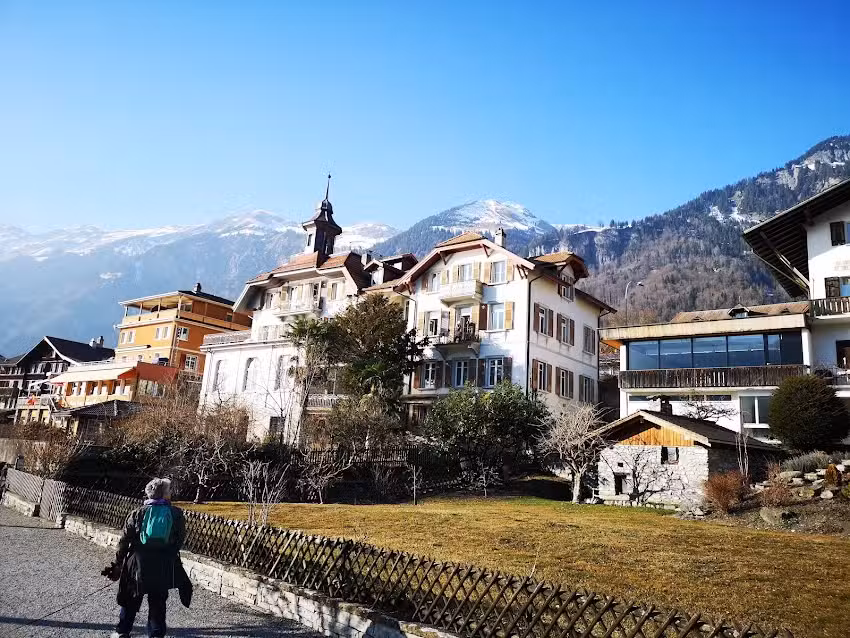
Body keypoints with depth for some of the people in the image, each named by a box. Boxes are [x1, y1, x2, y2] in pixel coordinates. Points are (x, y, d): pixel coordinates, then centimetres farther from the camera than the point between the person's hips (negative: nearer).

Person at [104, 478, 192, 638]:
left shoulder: (137, 514, -4)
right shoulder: (177, 514, -7)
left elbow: (124, 542, -3)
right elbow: (180, 541, -1)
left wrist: (118, 564, 6)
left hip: (138, 564, 1)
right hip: (164, 567, -1)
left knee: (131, 600, 20)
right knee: (158, 602, 13)